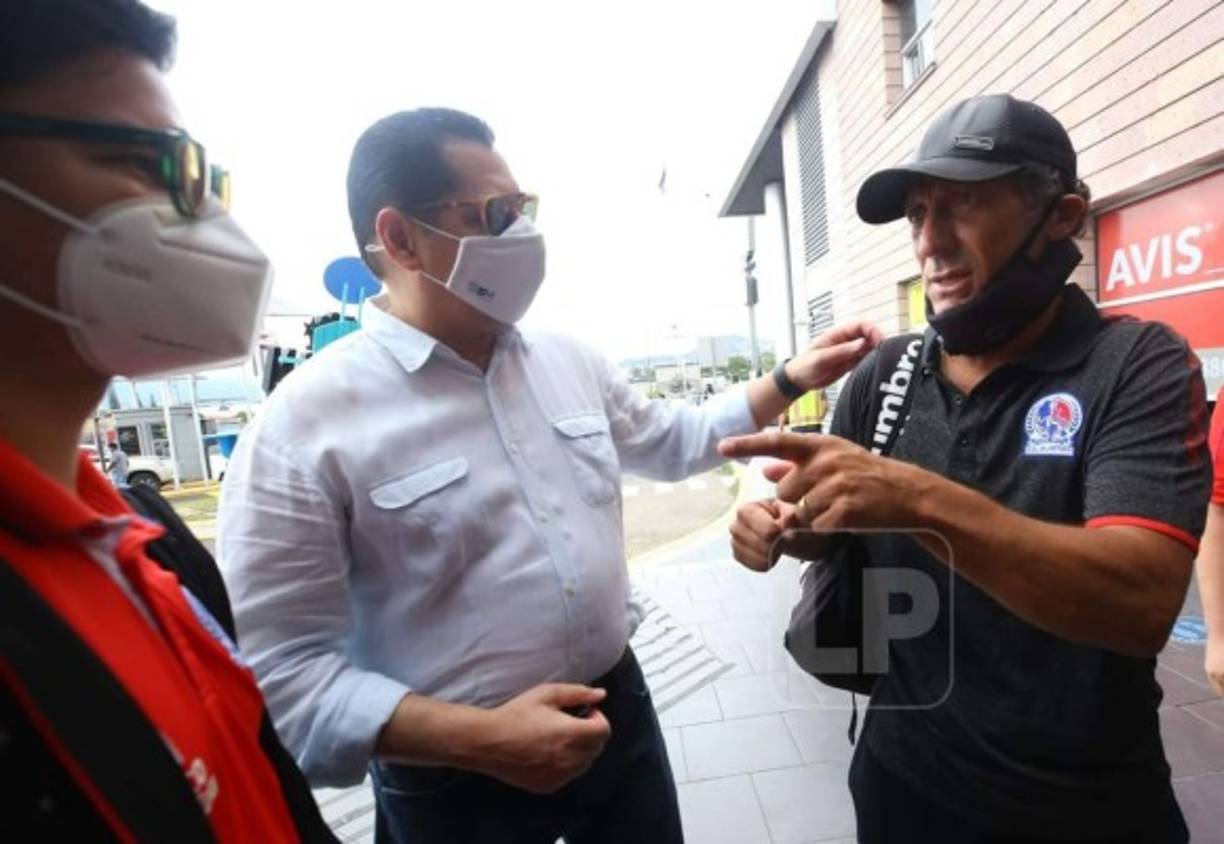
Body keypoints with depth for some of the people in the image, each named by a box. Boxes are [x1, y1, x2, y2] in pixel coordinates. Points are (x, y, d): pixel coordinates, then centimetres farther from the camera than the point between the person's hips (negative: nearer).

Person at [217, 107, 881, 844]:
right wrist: (479, 739, -23)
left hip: (619, 707, 6)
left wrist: (793, 379, 7)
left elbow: (675, 441, 13)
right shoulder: (305, 425, -17)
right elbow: (279, 669, -16)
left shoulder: (569, 362, -1)